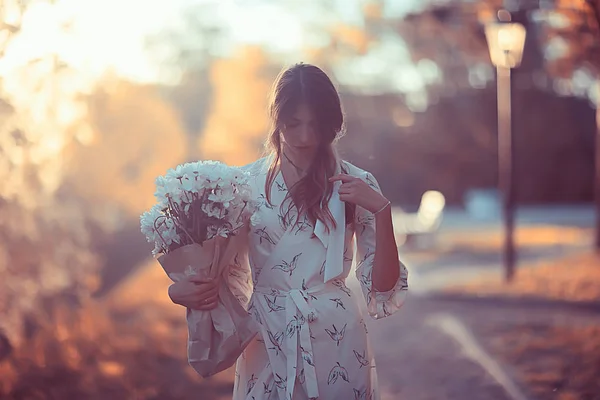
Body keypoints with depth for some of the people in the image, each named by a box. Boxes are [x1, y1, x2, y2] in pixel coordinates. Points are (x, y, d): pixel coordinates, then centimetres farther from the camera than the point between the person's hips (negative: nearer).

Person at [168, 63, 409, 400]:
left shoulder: (357, 185, -3)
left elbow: (383, 289, -7)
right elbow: (233, 276, 7)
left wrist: (381, 211, -19)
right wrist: (182, 292, -13)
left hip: (336, 338, -1)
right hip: (266, 343, 1)